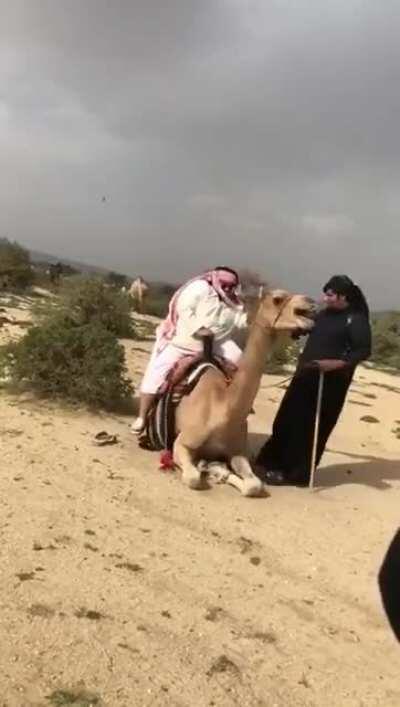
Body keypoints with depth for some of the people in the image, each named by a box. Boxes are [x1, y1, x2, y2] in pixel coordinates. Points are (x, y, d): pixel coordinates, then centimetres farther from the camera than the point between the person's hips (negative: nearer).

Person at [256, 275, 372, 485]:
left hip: (331, 382, -7)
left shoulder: (357, 320, -9)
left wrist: (337, 364, -24)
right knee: (286, 420, 10)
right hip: (305, 375, 7)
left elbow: (364, 351, -14)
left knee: (312, 428, -1)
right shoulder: (324, 314, 12)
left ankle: (297, 473, 9)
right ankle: (272, 463, 22)